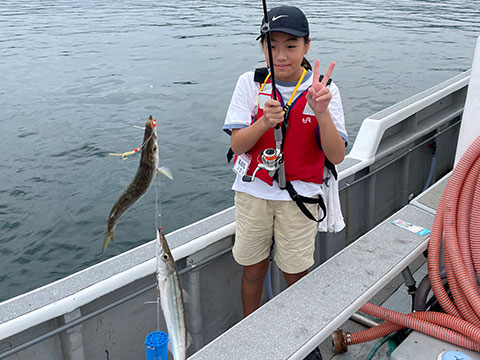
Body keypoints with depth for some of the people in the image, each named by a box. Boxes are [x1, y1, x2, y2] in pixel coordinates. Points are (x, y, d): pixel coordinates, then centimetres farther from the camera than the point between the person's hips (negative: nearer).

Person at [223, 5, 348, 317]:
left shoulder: (324, 89, -7)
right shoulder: (250, 83, -4)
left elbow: (337, 156, -14)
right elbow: (237, 144, -9)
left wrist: (321, 112, -29)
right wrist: (264, 121, -28)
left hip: (300, 196, -1)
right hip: (253, 190, 1)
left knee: (296, 274, 11)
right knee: (253, 269, 15)